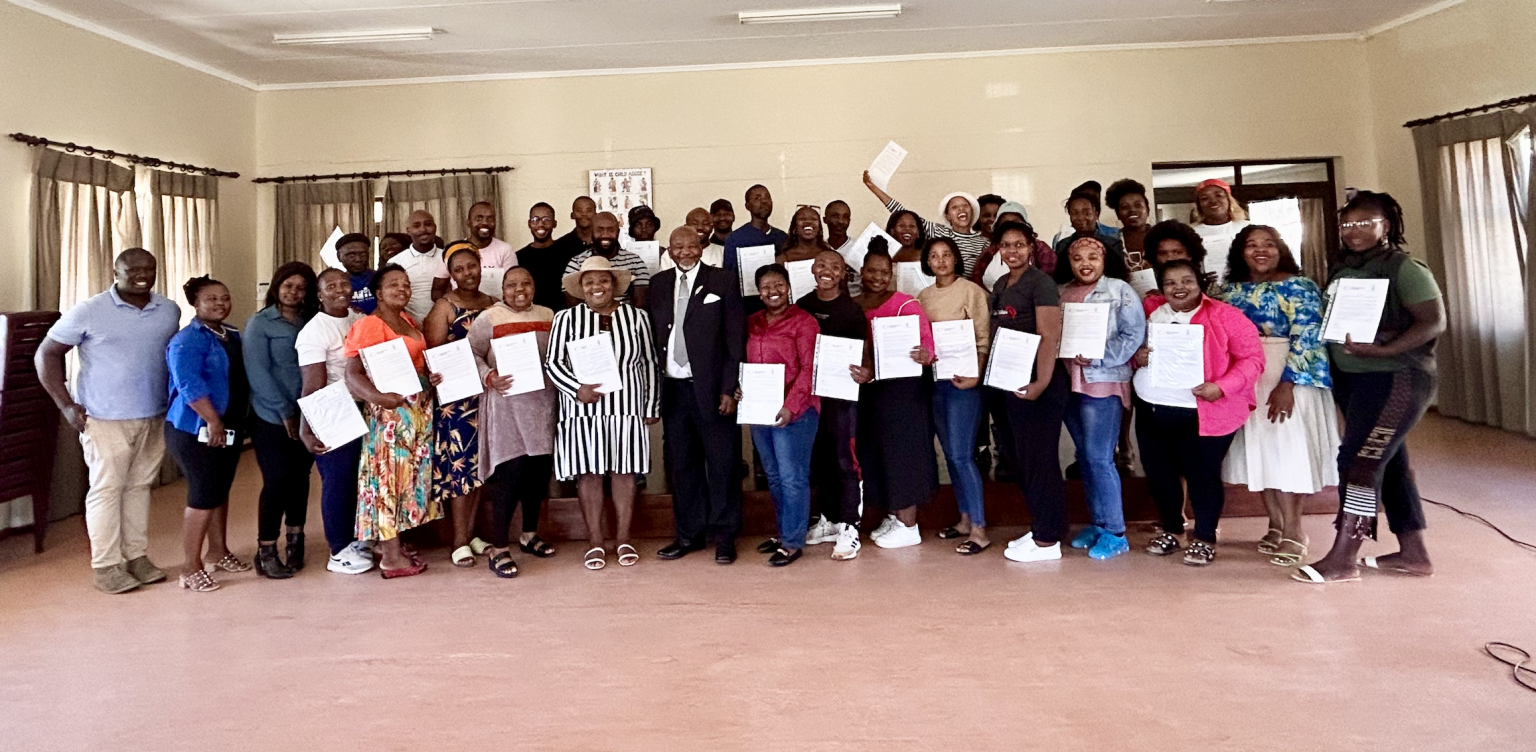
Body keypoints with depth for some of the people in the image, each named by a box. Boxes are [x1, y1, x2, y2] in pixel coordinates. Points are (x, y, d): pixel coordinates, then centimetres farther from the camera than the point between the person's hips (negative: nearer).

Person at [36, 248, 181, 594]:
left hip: (154, 419, 4)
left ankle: (137, 556, 23)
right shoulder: (88, 311, -8)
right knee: (107, 489, 1)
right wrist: (66, 404, -10)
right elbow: (46, 355, -4)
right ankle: (106, 566, 9)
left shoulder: (169, 311, 5)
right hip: (105, 419, -4)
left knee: (139, 486, 12)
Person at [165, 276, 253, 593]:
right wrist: (213, 421, -25)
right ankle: (190, 567, 4)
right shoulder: (188, 340, -13)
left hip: (231, 427, 8)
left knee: (221, 491, 17)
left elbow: (243, 378, 21)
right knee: (203, 495, -6)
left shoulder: (234, 336, 12)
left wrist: (238, 420, 15)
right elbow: (189, 385, -24)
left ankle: (219, 552, 31)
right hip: (198, 430, -8)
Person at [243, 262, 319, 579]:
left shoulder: (311, 323, 11)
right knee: (277, 480, -6)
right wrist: (285, 412, -13)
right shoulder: (260, 323, -1)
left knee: (300, 478, 8)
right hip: (271, 418, -4)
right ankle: (266, 551, 5)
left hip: (306, 415, 4)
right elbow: (258, 372, -8)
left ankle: (295, 543, 22)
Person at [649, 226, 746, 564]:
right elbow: (653, 337, 9)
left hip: (711, 388, -3)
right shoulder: (658, 284, 10)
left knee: (722, 464, 3)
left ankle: (723, 535, 15)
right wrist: (653, 388, 2)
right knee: (682, 465, 11)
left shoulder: (723, 281, 0)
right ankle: (689, 533, 23)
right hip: (672, 389, 3)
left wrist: (729, 389, -9)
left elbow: (736, 339, -3)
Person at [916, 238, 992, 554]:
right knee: (950, 454, 11)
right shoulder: (923, 296, 12)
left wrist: (976, 375, -21)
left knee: (962, 454, -10)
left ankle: (979, 530, -4)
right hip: (934, 380, 6)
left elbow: (983, 339, -9)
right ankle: (965, 519, 23)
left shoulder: (971, 291, -5)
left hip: (964, 379, -6)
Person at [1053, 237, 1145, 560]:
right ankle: (1097, 523, 22)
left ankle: (1115, 532, 3)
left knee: (1099, 458, -7)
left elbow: (1134, 334, -11)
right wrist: (1057, 358, -8)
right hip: (1068, 383, 6)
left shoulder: (1120, 290, -3)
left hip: (1103, 383, -6)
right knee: (1084, 457, 11)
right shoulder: (1060, 293, 12)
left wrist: (1097, 359, -19)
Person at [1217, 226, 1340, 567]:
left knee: (1285, 449, -4)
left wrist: (1287, 383, -22)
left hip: (1288, 378, -5)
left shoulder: (1298, 287, -6)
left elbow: (1307, 338, -14)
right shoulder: (1230, 290, 10)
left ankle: (1293, 530, 6)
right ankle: (1276, 524, 20)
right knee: (1258, 450, 8)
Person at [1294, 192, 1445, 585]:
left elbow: (1433, 322, -16)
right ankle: (1413, 552, 23)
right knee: (1389, 462, 13)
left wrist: (1383, 350, -27)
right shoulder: (1339, 268, 9)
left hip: (1394, 378, -7)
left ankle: (1343, 558, -5)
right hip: (1349, 378, 8)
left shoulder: (1404, 268, -10)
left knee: (1358, 460, -11)